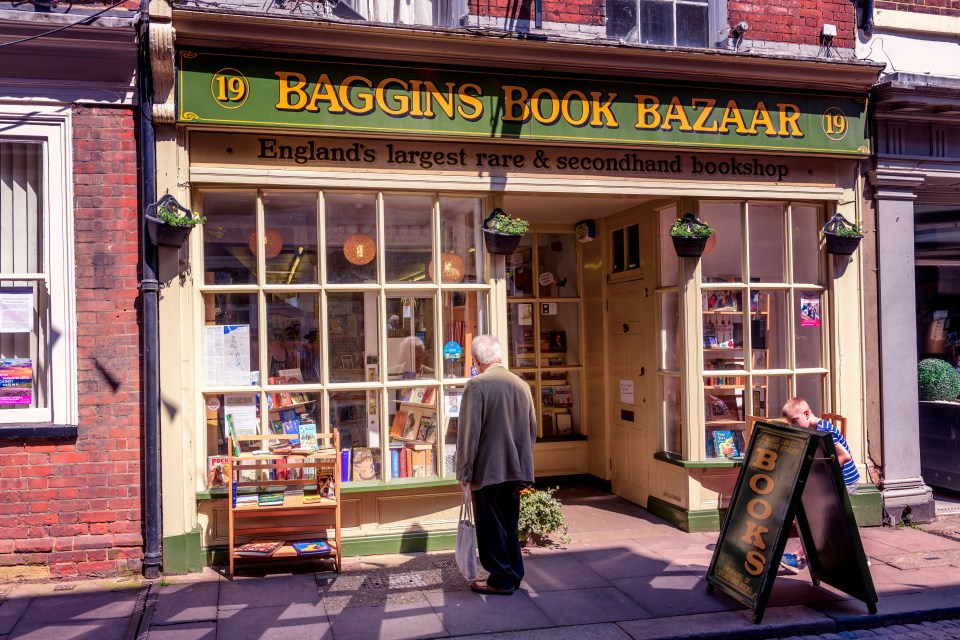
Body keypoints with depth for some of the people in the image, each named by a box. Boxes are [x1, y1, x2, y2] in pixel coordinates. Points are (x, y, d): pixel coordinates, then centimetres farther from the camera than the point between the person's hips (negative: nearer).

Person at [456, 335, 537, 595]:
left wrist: (465, 470, -8)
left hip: (488, 470, -6)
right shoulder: (522, 385, 5)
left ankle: (501, 580, 13)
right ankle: (513, 576, 26)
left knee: (491, 527, 6)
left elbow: (469, 431, -15)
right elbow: (532, 429, 12)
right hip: (517, 469, 7)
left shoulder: (477, 385, -14)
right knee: (509, 524, 18)